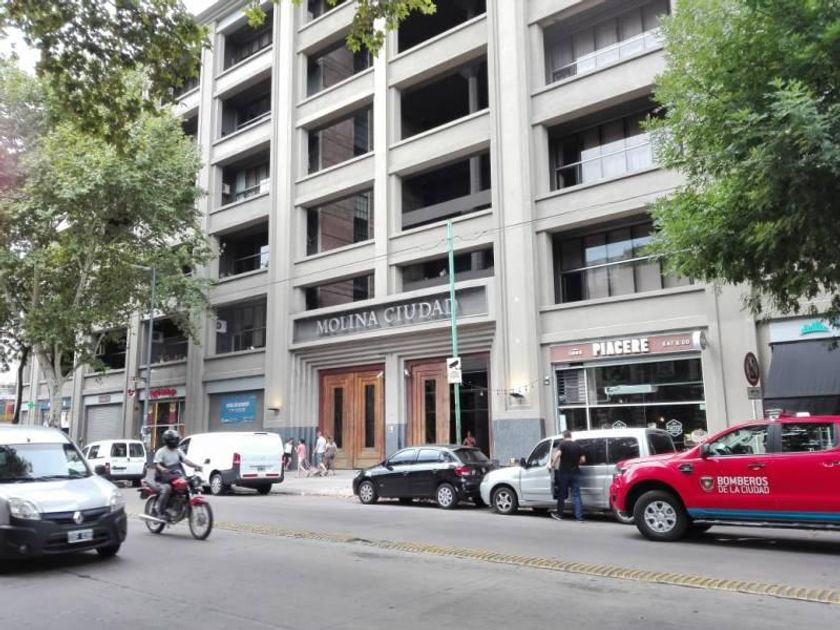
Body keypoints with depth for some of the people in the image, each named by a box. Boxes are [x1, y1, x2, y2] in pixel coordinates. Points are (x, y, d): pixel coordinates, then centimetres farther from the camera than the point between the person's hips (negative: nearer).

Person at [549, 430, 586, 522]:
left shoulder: (563, 444, -5)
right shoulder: (577, 445, 6)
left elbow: (558, 454, -22)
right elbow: (583, 459, 4)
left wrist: (553, 464, -11)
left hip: (564, 472, -3)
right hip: (575, 472, 3)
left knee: (562, 494, 10)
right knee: (576, 495, 4)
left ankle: (559, 514, 19)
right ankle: (579, 516, -1)